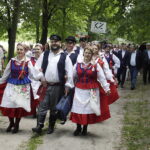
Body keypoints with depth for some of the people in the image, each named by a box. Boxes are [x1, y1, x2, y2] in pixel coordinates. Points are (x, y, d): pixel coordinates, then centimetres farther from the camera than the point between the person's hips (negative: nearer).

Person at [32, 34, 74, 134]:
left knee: (54, 108, 8)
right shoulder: (45, 54, 7)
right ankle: (39, 126, -3)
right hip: (45, 85, 2)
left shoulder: (64, 56, -1)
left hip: (58, 86, -1)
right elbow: (37, 68, 8)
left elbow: (69, 72, -4)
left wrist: (67, 85, -8)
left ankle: (51, 127, 20)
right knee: (42, 106, -4)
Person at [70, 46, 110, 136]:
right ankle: (78, 127, 16)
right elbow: (72, 76, 12)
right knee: (78, 108, 1)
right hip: (79, 90, 2)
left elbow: (102, 78, -1)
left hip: (91, 91, -1)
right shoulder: (77, 65, 5)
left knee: (88, 108, 3)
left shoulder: (96, 65, -2)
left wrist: (107, 88, -4)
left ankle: (85, 128, 20)